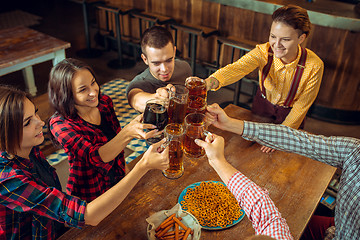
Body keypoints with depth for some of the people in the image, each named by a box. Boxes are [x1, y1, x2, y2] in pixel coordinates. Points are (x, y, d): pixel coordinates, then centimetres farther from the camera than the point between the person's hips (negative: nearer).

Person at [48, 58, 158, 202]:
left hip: (119, 179, 6)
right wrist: (128, 133, -49)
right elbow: (95, 158, -35)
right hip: (89, 196, -5)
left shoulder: (104, 102, -3)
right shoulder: (59, 124, -22)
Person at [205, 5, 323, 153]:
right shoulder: (263, 52, -29)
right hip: (262, 106, 1)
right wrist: (212, 81, -70)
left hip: (289, 115, 0)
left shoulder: (314, 66, -29)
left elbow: (301, 106, -18)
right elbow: (238, 68, -49)